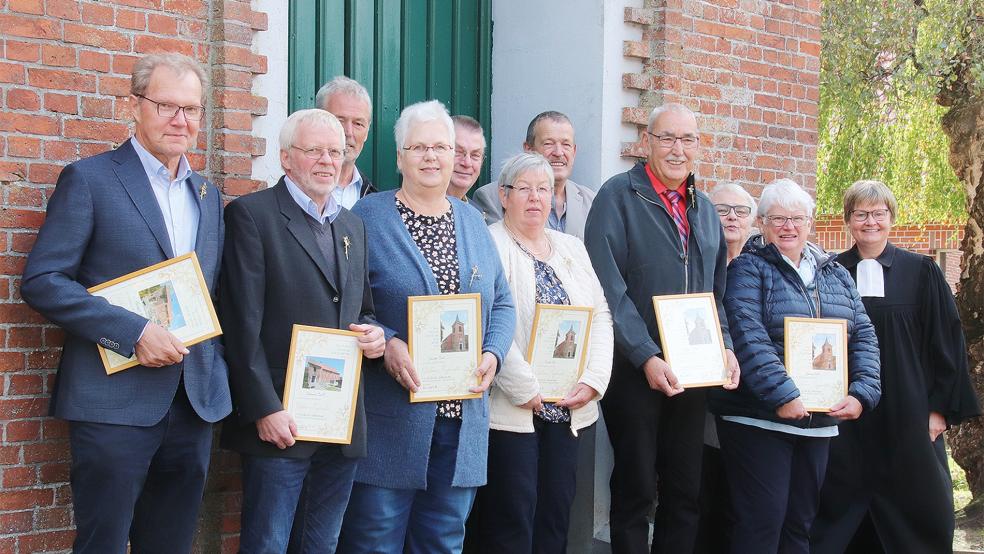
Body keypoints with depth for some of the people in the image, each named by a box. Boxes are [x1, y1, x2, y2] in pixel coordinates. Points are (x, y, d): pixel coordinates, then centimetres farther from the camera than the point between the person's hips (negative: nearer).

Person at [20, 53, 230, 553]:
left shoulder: (207, 194, 15)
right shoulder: (89, 179, -4)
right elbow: (41, 281, -10)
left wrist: (217, 369, 3)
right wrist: (134, 332, -18)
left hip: (196, 403, 6)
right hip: (114, 404, -5)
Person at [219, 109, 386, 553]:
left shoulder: (353, 225, 16)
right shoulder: (251, 214, -5)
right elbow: (243, 322, -11)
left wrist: (372, 333, 0)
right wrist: (265, 410, -17)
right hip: (279, 421, -6)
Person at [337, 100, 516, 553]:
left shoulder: (472, 222, 14)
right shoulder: (366, 218, -2)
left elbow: (501, 303, 15)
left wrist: (493, 353, -3)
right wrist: (386, 343, -21)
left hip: (463, 418, 5)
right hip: (390, 420, -5)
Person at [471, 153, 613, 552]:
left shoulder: (571, 249, 15)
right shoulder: (489, 244, -6)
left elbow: (600, 316, 10)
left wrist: (593, 380, -4)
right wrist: (525, 389, -17)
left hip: (567, 408, 6)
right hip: (511, 409, -6)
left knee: (556, 519, 9)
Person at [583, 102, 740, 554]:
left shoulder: (703, 209, 13)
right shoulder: (618, 196, -7)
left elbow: (716, 292, 17)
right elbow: (608, 289, -15)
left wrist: (725, 347, 1)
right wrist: (646, 358, -20)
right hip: (633, 371, -6)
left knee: (686, 492, 11)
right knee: (635, 491, 3)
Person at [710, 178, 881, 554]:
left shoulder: (835, 274, 14)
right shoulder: (748, 269, -3)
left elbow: (863, 336, 10)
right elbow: (749, 339, -16)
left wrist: (862, 393, -5)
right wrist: (783, 396, -24)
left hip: (820, 421, 6)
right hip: (759, 419, -6)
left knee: (802, 522, 12)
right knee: (763, 522, -7)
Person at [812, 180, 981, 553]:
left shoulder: (921, 272, 2)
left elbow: (947, 341, 2)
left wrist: (942, 407, -4)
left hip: (906, 415, -1)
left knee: (912, 506, 4)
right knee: (842, 510, 3)